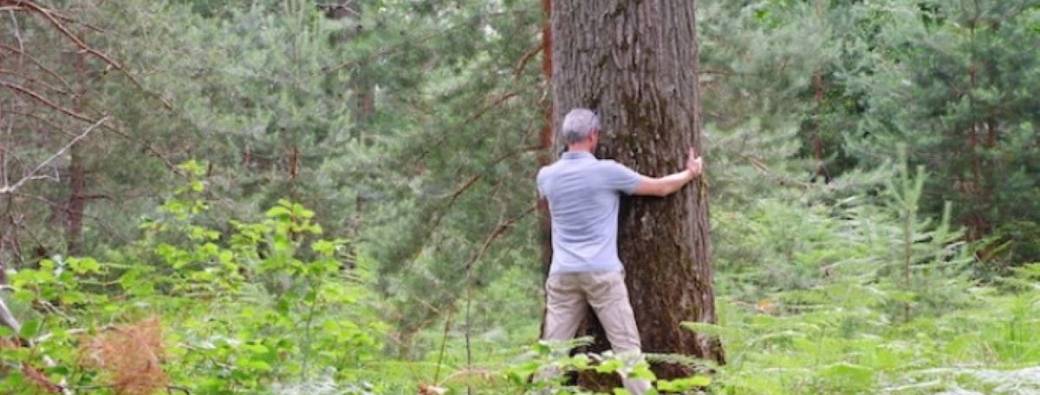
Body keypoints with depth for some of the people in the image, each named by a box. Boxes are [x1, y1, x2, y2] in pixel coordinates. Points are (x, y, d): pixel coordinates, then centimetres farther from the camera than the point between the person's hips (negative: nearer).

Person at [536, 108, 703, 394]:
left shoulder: (547, 176, 6)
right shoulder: (607, 171, -5)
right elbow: (661, 188, 6)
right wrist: (691, 173, 26)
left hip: (563, 274, 4)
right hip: (602, 272, -4)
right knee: (626, 345, 0)